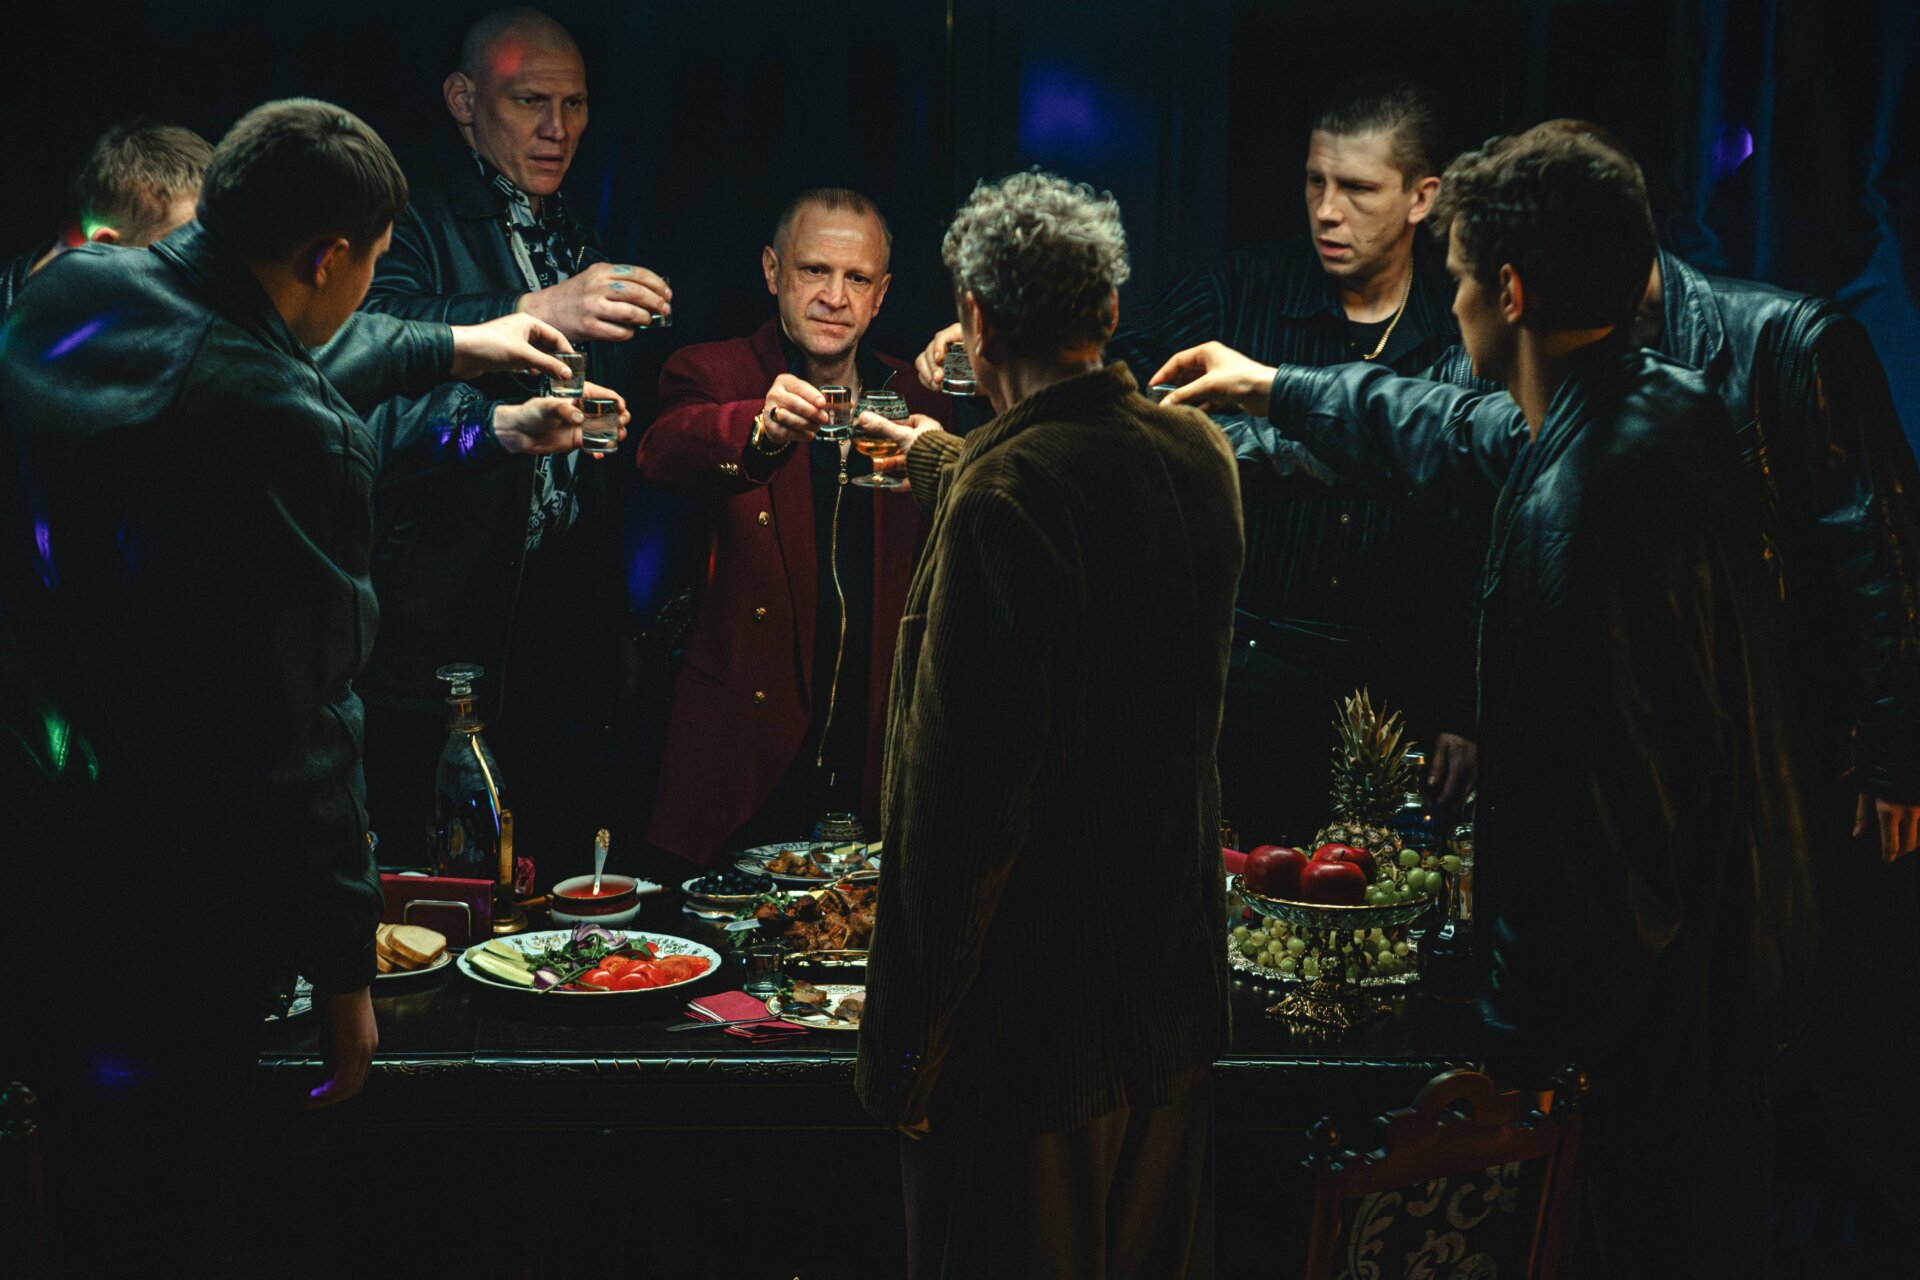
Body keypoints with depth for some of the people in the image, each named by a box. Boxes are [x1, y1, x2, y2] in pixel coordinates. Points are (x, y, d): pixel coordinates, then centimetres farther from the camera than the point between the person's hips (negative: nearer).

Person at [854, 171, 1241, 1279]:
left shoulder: (1004, 496, -22)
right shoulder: (1199, 456, 1)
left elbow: (969, 784, -24)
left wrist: (911, 1046, -16)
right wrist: (951, 465, 41)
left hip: (1030, 1016, -8)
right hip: (1176, 990, 8)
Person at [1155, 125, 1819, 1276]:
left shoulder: (1580, 507, -29)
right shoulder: (1667, 404, 3)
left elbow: (1583, 802, -29)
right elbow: (1463, 436, 22)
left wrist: (1523, 1040, -19)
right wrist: (1271, 387, 34)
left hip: (1663, 999, -10)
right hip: (1742, 935, 10)